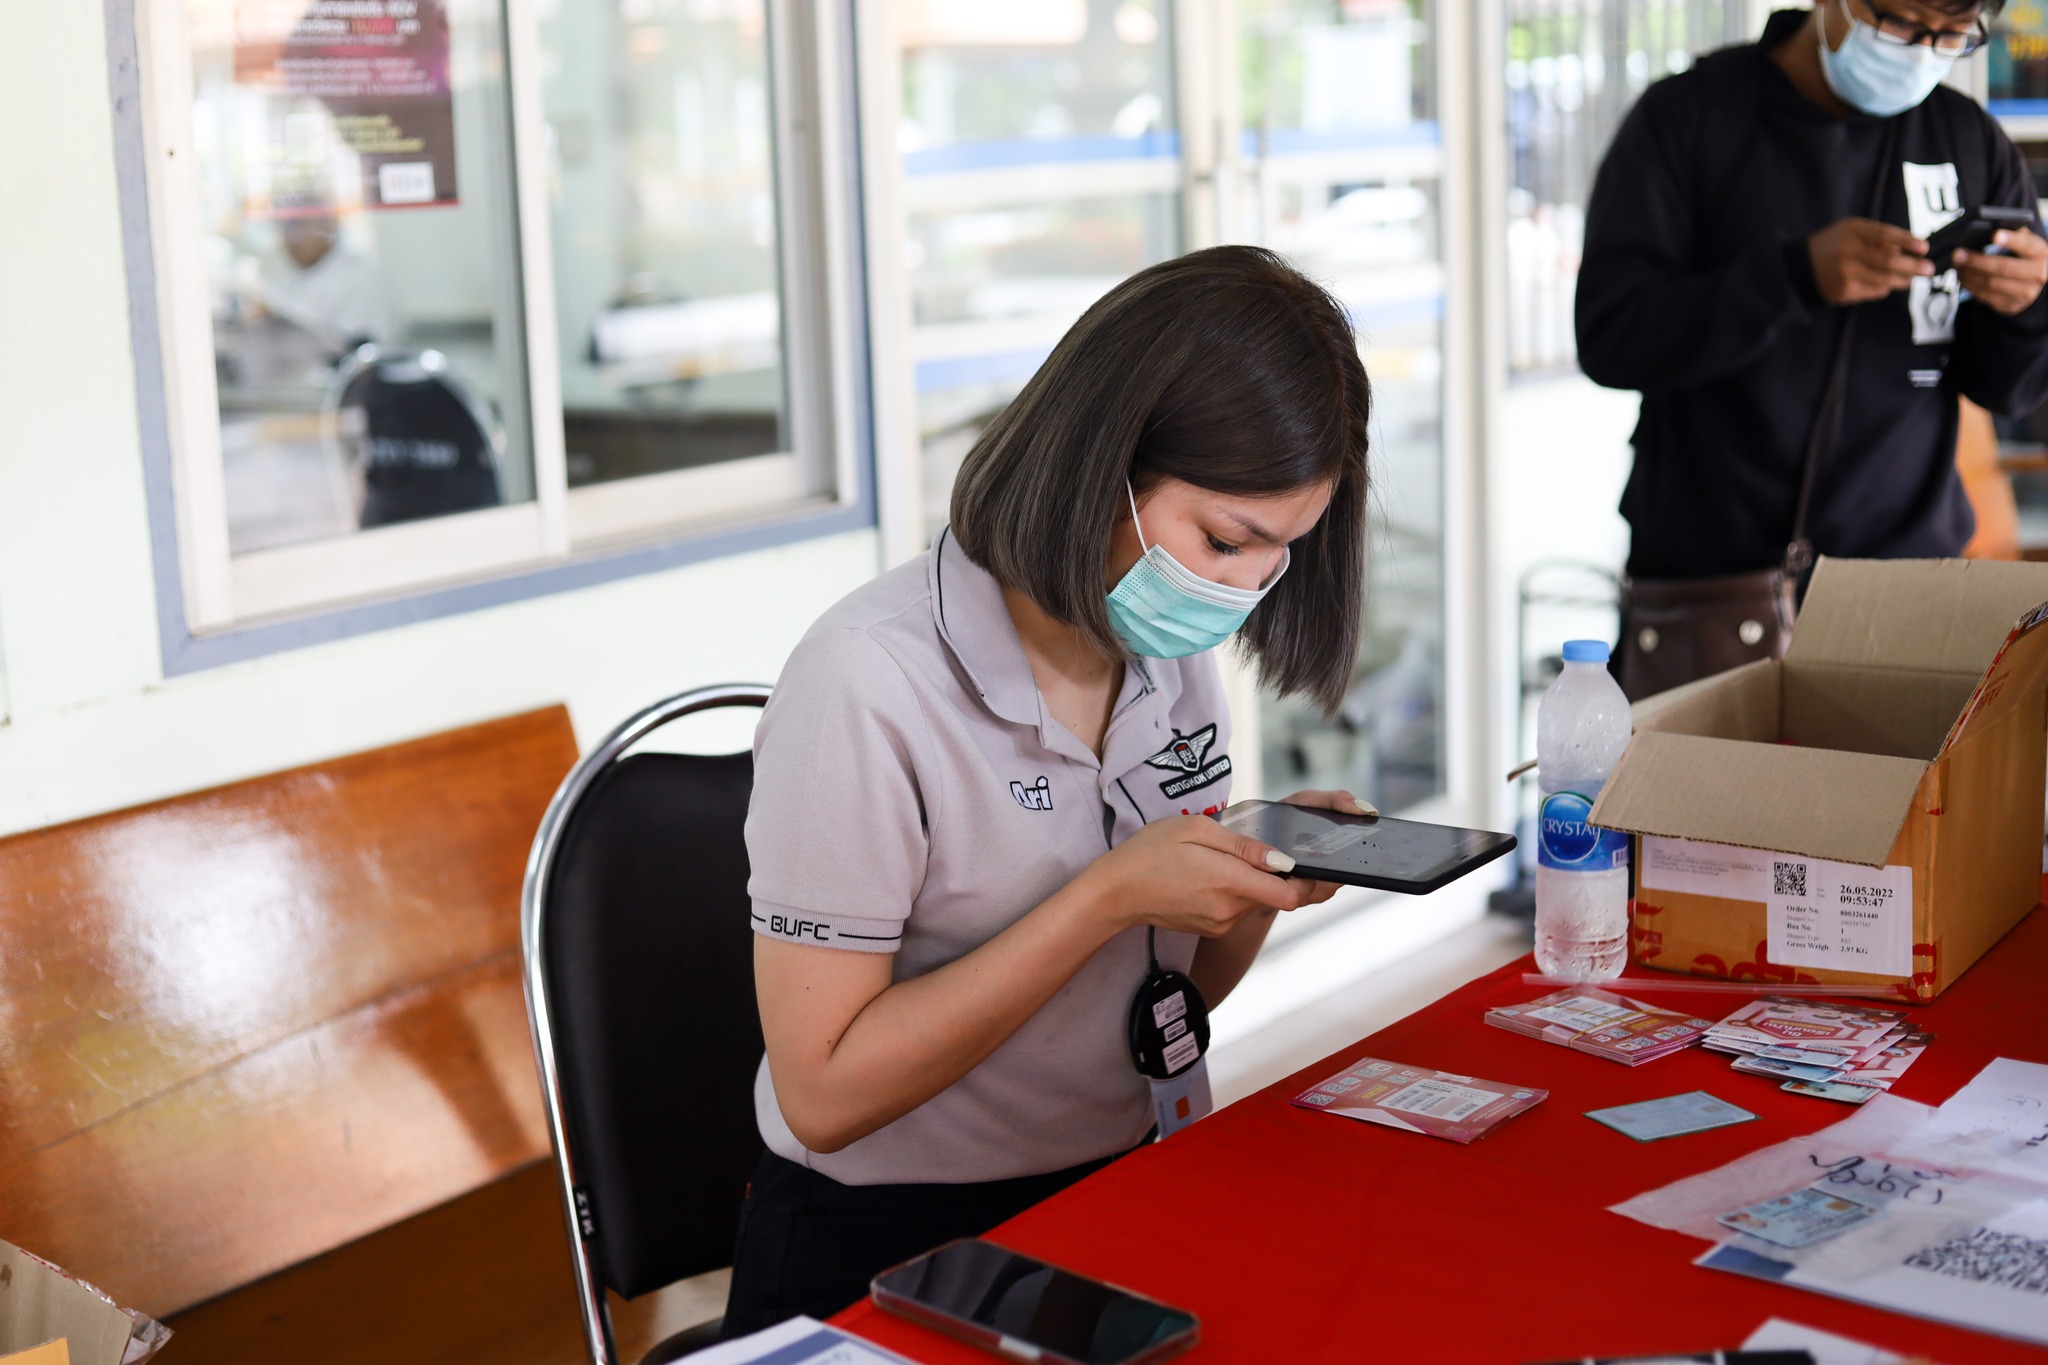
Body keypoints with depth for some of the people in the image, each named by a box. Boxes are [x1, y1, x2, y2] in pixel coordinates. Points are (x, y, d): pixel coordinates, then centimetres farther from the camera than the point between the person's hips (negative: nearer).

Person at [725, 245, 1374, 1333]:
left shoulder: (1175, 651, 4)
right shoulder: (871, 682, -19)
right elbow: (826, 1095, -19)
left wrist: (1264, 875, -7)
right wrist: (1107, 898, -23)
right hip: (884, 1254, -6)